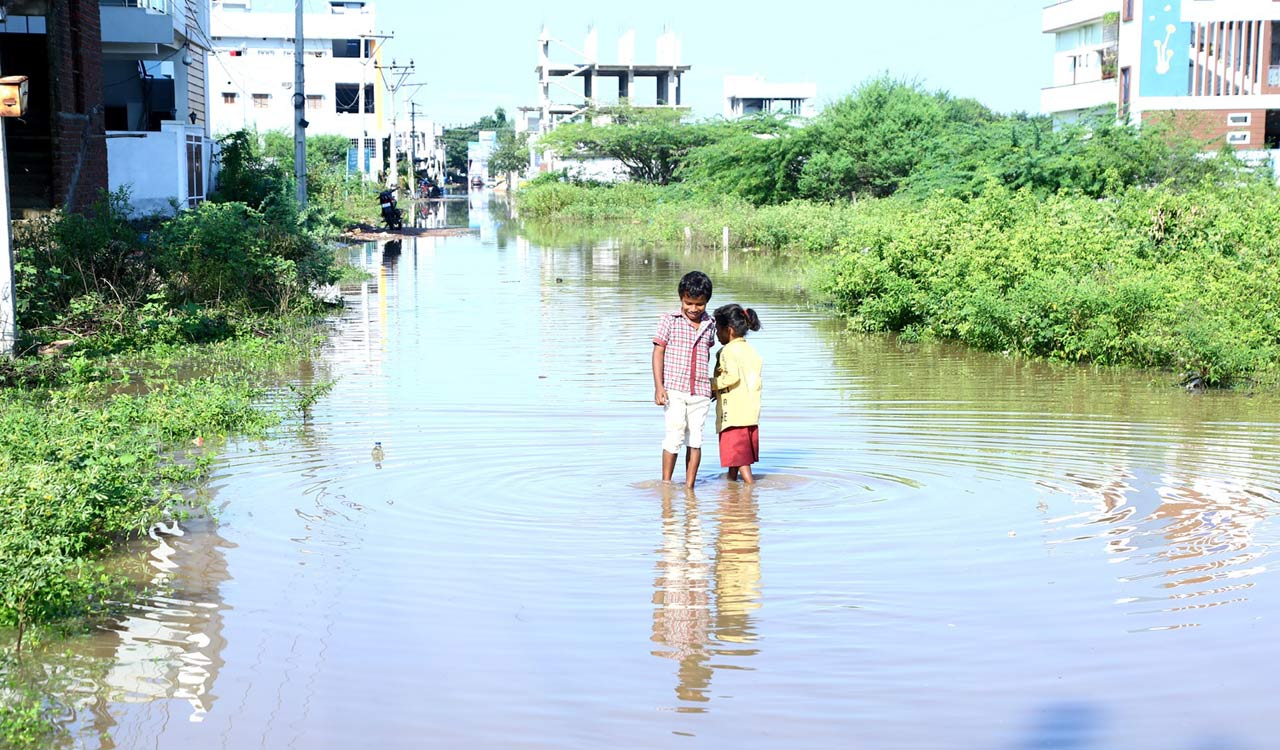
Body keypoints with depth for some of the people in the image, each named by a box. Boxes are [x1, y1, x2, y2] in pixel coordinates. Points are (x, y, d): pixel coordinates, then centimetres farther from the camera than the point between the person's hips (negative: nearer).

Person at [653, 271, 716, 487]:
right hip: (673, 389, -3)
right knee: (675, 432, -11)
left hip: (700, 392, 3)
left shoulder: (709, 325, 10)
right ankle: (666, 483, 2)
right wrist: (658, 386, -10)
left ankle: (689, 486, 10)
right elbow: (658, 352, -2)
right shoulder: (669, 320, 0)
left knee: (695, 438, 3)